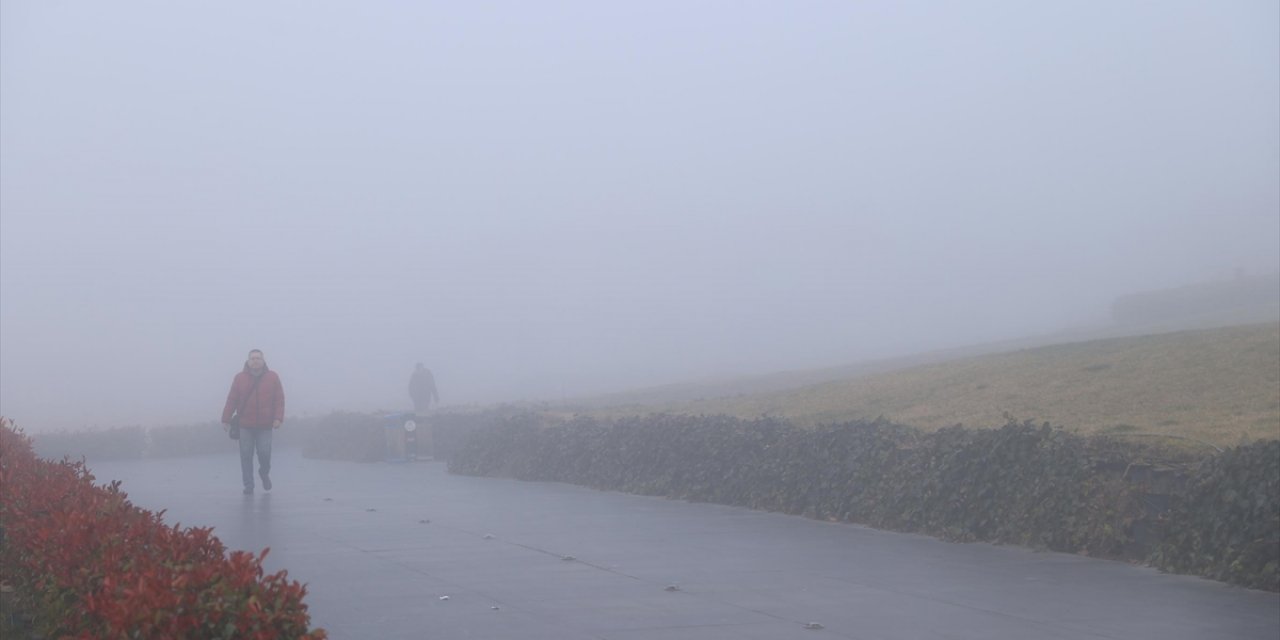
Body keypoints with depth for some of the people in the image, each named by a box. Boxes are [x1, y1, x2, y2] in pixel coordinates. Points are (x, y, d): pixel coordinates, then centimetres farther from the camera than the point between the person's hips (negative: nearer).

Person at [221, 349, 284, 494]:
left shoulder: (272, 377, 3)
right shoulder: (240, 378, 3)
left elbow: (279, 399, 0)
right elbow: (231, 400, 2)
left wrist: (278, 418, -10)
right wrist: (226, 419, -1)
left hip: (265, 426, -1)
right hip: (245, 425, 1)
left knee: (264, 453, -6)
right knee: (246, 456, 0)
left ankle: (264, 473, 25)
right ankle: (248, 485, 10)